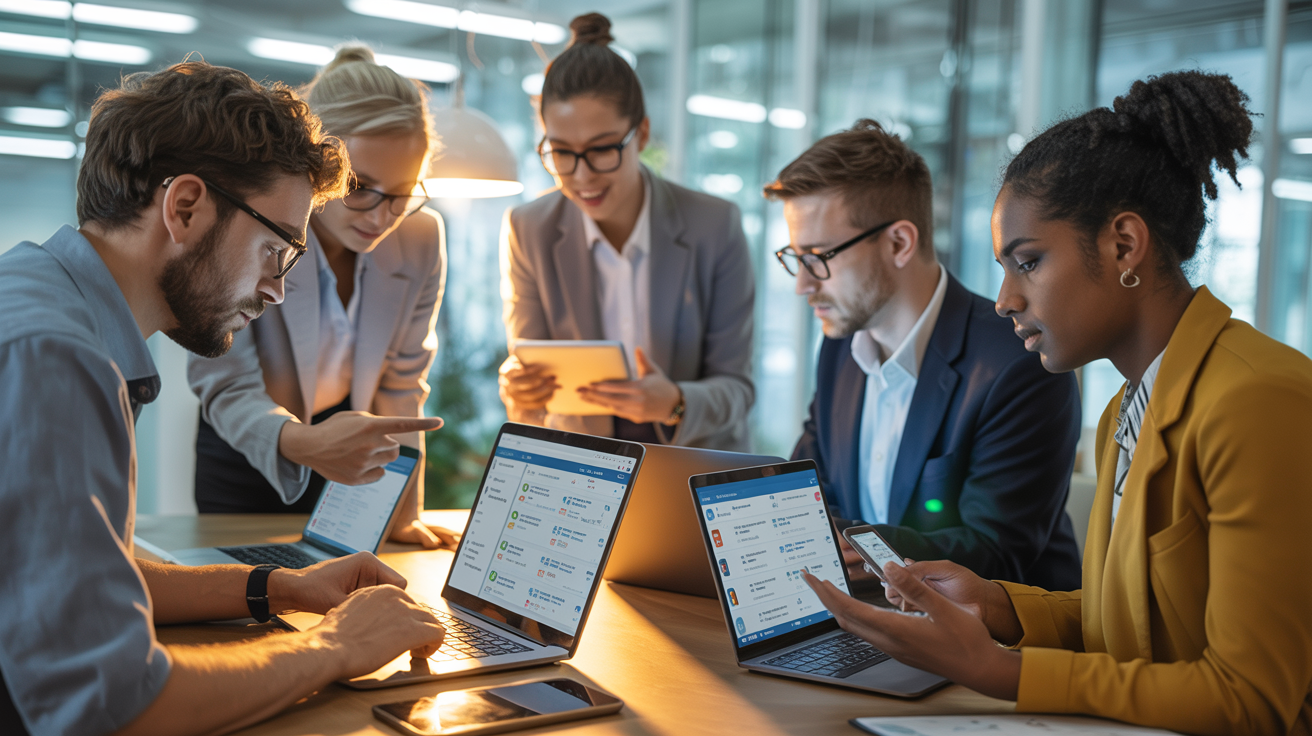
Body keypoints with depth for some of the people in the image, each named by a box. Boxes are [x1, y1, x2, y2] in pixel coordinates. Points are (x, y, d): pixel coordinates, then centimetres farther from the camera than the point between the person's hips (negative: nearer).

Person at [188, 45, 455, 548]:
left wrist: (400, 508, -14)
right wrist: (300, 443, -53)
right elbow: (227, 388, -32)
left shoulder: (421, 238, -18)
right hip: (249, 457, -2)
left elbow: (401, 384, -9)